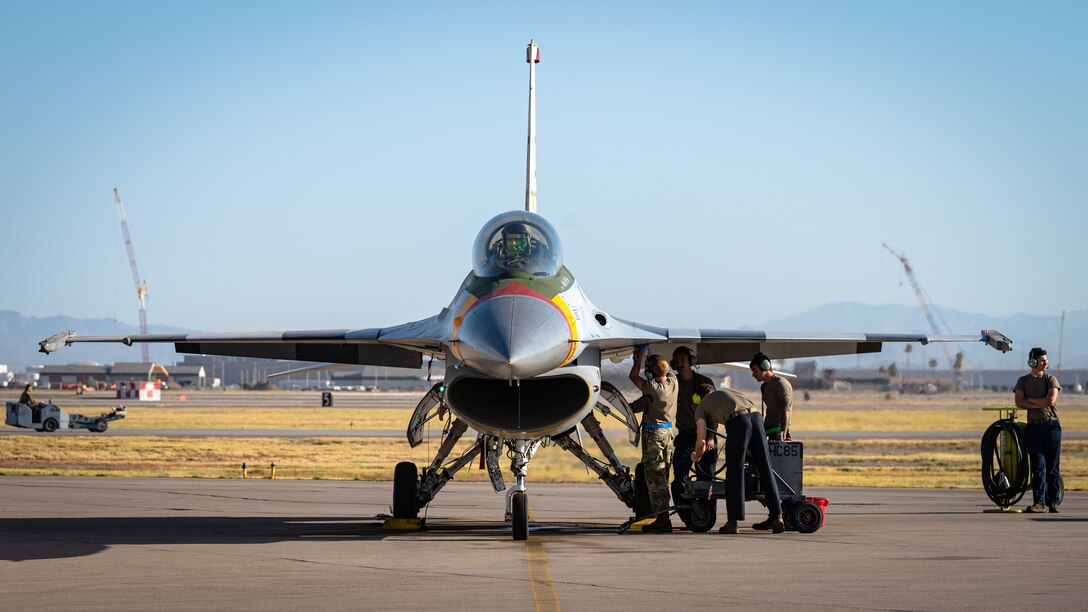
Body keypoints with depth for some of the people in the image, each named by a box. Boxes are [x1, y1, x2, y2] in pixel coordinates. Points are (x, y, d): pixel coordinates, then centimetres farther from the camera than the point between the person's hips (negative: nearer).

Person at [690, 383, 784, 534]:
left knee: (734, 472, 2)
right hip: (756, 416, 5)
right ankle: (777, 517, 10)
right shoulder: (728, 392, 40)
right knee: (765, 469, 10)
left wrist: (696, 456, 38)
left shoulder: (701, 407, 24)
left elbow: (701, 442, 16)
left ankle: (732, 521, 0)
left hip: (737, 421, -5)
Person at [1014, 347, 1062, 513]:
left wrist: (1030, 400, -4)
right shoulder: (1023, 381, 11)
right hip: (1033, 426, 1)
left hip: (1051, 425, -1)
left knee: (1053, 466, 0)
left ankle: (1053, 501, 6)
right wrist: (1040, 404, -11)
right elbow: (1019, 402, -4)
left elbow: (1051, 400, -10)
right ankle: (1039, 502, -7)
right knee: (1038, 466, -5)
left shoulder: (1050, 379, 6)